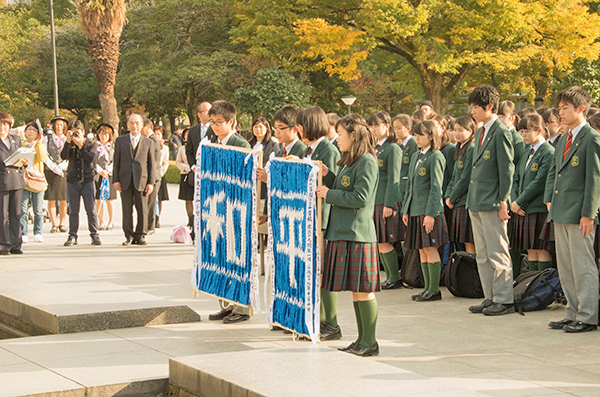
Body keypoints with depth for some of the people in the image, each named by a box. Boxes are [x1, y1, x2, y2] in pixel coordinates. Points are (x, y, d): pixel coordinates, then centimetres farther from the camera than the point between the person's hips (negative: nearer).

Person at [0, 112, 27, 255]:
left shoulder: (16, 139, 15)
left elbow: (22, 157, 20)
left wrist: (24, 162, 0)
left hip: (17, 180, 4)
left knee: (16, 215, 7)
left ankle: (16, 245, 12)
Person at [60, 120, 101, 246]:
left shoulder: (91, 144, 5)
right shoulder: (70, 145, 10)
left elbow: (91, 158, -12)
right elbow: (63, 156, -8)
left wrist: (80, 146, -12)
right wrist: (68, 142, -15)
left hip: (87, 180, -2)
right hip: (72, 180, 2)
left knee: (91, 210, -2)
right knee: (73, 211, 3)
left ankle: (94, 235, 4)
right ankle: (72, 236, 7)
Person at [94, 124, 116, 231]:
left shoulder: (113, 147, 8)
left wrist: (107, 170, -13)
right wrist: (100, 171, -12)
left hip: (110, 175, 0)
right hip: (97, 175, 0)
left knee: (109, 200, 0)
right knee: (98, 200, -1)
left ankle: (110, 222, 11)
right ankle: (101, 223, 5)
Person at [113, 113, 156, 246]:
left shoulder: (148, 142, 9)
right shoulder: (120, 140, 10)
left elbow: (151, 164, 7)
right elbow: (116, 162, 9)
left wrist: (151, 182, -1)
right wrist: (115, 180, 0)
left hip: (141, 180, 0)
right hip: (125, 181, 1)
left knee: (142, 210, 0)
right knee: (127, 210, 2)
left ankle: (140, 236, 10)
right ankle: (129, 236, 10)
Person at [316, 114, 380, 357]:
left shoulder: (367, 162, -12)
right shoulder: (350, 162, 18)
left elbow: (360, 198, -18)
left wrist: (329, 194, -10)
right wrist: (327, 176, 11)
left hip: (357, 234, -10)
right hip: (342, 232, 10)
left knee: (363, 290, -5)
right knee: (355, 290, 11)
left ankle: (369, 342, 0)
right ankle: (362, 339, 17)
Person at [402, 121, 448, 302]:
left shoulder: (435, 157, -8)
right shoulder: (415, 156, 17)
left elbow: (436, 188, -13)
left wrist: (430, 213, -18)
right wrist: (405, 210, 16)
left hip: (429, 210, -8)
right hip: (415, 210, 8)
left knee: (431, 249, -5)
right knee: (422, 250, 10)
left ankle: (434, 289, 1)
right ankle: (428, 287, 16)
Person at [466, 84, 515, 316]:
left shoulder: (501, 133, -11)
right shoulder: (480, 133, 16)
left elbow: (507, 170, -13)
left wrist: (503, 202, -14)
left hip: (492, 203, -9)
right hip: (476, 202, 9)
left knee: (497, 254, -3)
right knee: (483, 255, 12)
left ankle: (504, 300, 3)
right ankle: (490, 298, 19)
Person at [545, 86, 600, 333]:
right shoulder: (563, 141, 16)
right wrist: (549, 199, 10)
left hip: (579, 214, -9)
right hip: (560, 212, 9)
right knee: (565, 267, 12)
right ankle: (573, 314, 20)